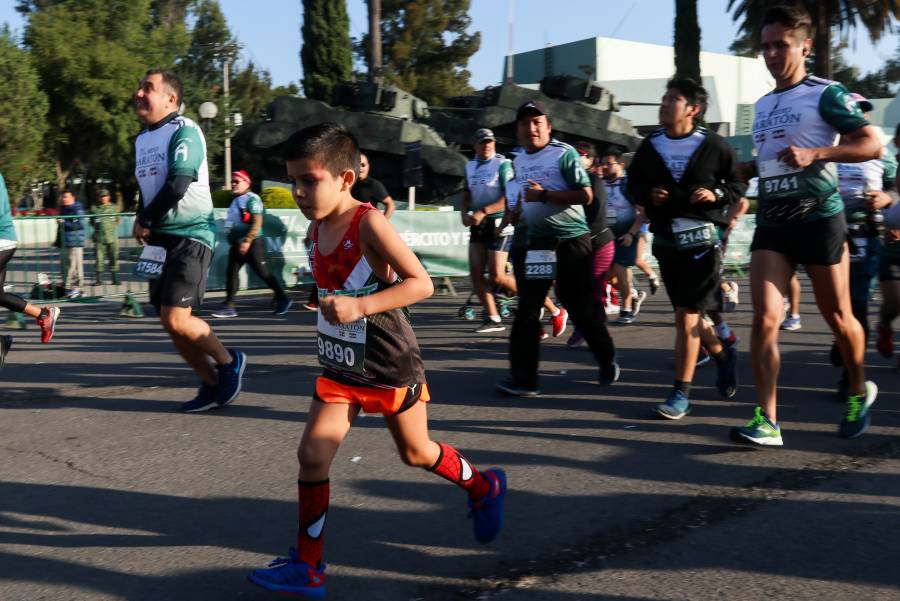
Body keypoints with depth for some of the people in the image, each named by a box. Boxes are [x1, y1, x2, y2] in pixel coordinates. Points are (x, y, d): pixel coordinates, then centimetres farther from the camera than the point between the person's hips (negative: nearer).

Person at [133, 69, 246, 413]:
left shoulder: (184, 131, -12)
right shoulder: (142, 139, 15)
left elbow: (177, 186, -22)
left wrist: (143, 222, -10)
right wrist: (143, 223, 2)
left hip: (191, 236, -9)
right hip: (161, 240, 9)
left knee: (177, 320, -16)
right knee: (170, 324, 7)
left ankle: (229, 362, 8)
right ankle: (212, 385, 20)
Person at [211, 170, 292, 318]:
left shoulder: (252, 199, -12)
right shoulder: (236, 201, 17)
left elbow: (257, 223, -20)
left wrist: (247, 241, -25)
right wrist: (232, 240, 24)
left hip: (252, 243, -9)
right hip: (237, 244, 9)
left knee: (263, 273, -3)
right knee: (231, 272, 1)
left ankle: (283, 299, 11)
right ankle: (229, 306, 1)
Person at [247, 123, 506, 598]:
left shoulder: (369, 222, -21)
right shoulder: (316, 228, 2)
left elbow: (421, 283, -26)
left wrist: (360, 306, -34)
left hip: (390, 366, -6)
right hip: (340, 367, 6)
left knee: (416, 453, 14)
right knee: (312, 454, -5)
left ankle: (483, 488, 42)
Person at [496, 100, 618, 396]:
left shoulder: (564, 153, -9)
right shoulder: (518, 162, 12)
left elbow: (585, 195, -17)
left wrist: (545, 195, -22)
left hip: (571, 240, -6)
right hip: (535, 243, 6)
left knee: (581, 307, 4)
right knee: (526, 310, 0)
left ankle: (608, 362, 27)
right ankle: (524, 379, 3)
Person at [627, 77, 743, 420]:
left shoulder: (713, 145, -3)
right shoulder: (649, 146, 7)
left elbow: (738, 185, 6)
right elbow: (633, 184, 17)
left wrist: (717, 194, -14)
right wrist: (647, 195, -4)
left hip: (703, 238, -5)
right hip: (666, 239, 5)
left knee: (686, 317, -8)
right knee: (688, 315, 14)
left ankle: (681, 394, 0)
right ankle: (722, 354, 42)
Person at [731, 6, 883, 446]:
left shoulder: (825, 93, -5)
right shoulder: (763, 105, 15)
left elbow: (872, 145, -11)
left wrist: (814, 154, -24)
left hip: (819, 219, -5)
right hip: (771, 224, 5)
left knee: (838, 318, 10)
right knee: (765, 319, -10)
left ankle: (859, 393, 35)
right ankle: (767, 422, -11)